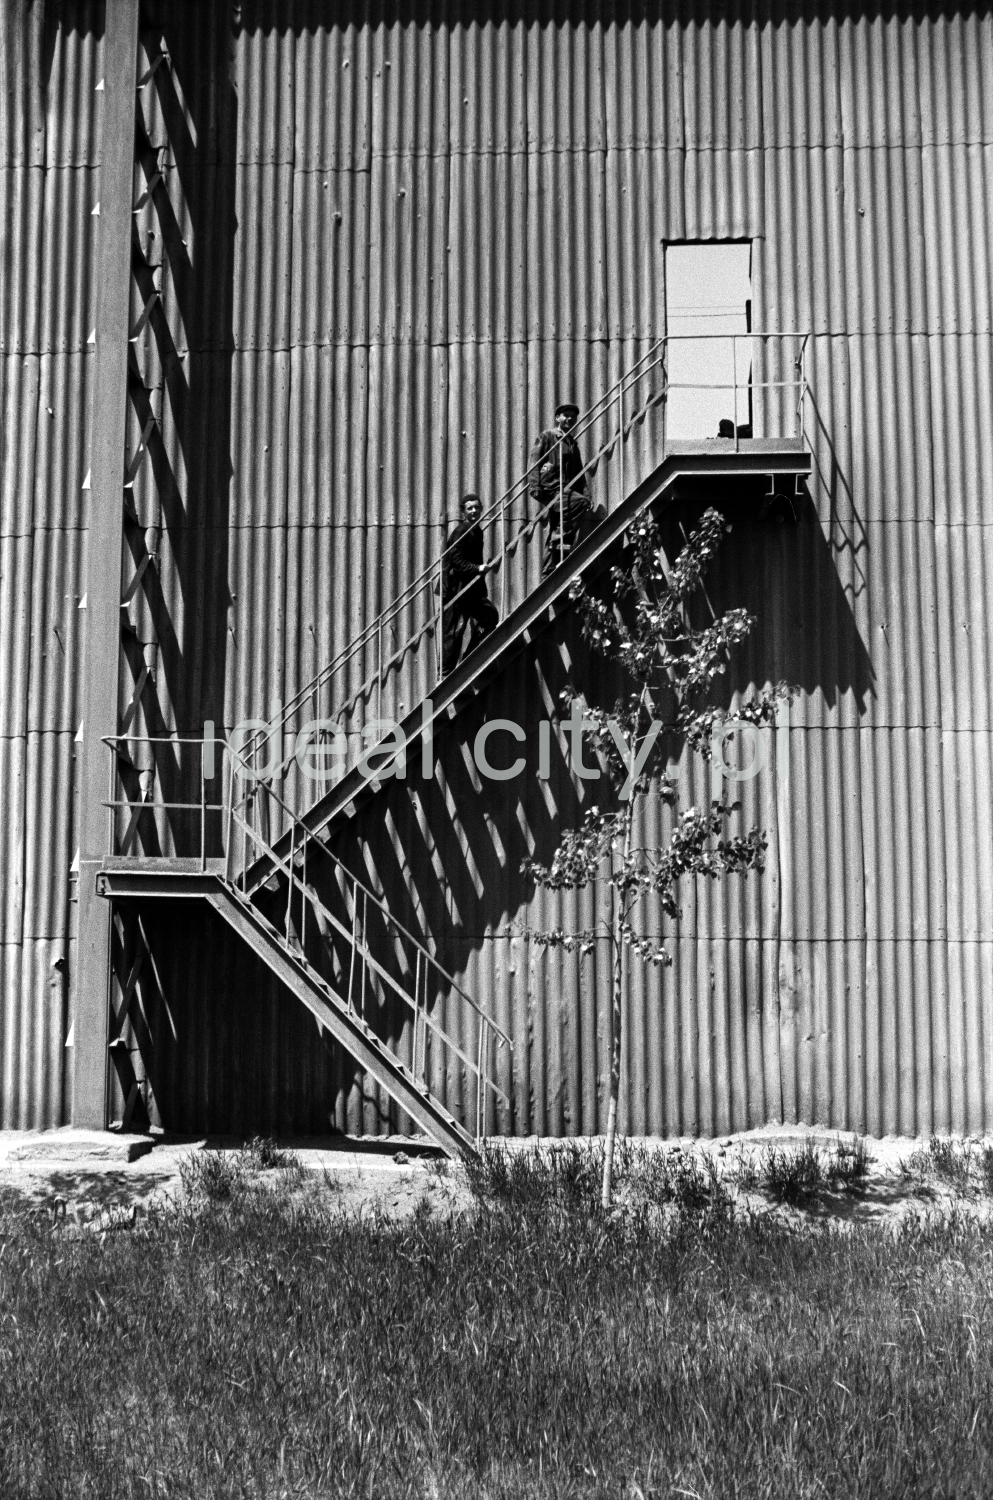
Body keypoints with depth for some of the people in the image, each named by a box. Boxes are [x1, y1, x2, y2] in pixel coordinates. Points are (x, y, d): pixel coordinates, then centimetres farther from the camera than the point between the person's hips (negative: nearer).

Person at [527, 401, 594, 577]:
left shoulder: (573, 444, 25)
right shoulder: (546, 437, 5)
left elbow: (579, 474, 23)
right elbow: (533, 462, -5)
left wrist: (586, 494, 7)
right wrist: (535, 487, -19)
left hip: (566, 490, 6)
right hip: (550, 489, -6)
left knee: (554, 539, 3)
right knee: (582, 504, -28)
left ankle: (548, 575, 5)